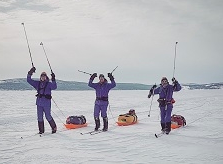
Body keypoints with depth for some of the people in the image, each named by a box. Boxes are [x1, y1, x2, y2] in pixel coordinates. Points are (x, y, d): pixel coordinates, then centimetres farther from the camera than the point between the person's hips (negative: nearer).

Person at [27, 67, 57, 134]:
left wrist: (53, 80, -32)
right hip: (39, 103, 5)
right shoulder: (37, 83, 11)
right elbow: (29, 80, 10)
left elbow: (54, 87, -20)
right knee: (39, 117, 6)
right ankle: (41, 130, 17)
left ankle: (54, 128, 18)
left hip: (47, 103, -5)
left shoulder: (49, 84, -2)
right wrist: (30, 73, -3)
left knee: (48, 116, -1)